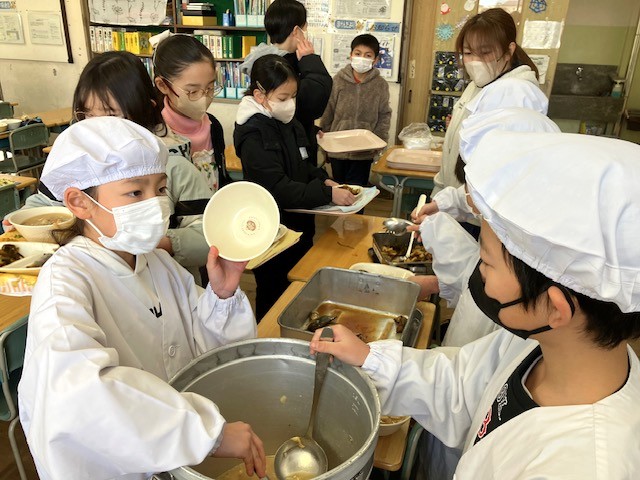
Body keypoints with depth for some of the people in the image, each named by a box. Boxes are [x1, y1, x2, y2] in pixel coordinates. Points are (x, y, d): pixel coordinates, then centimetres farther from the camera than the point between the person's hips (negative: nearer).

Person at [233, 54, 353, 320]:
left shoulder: (289, 124, 7)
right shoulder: (254, 135, -20)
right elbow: (279, 189, -27)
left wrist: (323, 180, -1)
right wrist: (328, 195, -30)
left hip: (299, 226, 8)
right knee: (273, 300, 9)